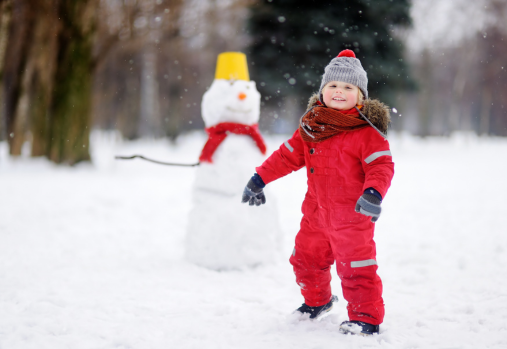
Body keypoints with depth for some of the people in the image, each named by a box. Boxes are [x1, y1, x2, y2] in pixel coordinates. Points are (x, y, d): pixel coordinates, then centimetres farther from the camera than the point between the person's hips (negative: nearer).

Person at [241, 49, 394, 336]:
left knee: (356, 268, -4)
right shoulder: (310, 125, 4)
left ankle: (367, 318, 11)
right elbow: (288, 156, 13)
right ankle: (317, 302, 45)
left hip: (352, 216, -7)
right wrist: (259, 178, 12)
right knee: (306, 260, 20)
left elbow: (382, 165, -20)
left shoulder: (366, 131, -15)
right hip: (317, 213, 7)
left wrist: (374, 193, -38)